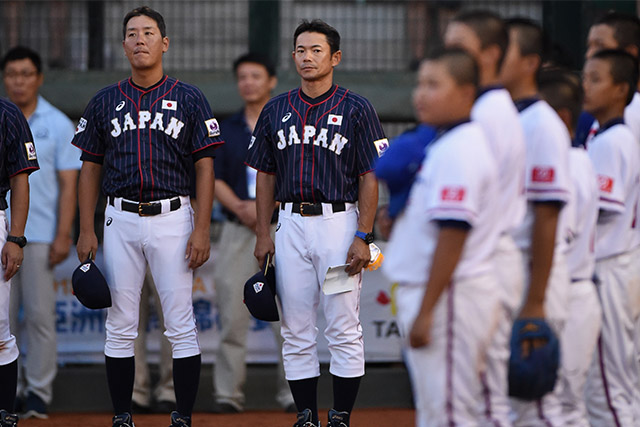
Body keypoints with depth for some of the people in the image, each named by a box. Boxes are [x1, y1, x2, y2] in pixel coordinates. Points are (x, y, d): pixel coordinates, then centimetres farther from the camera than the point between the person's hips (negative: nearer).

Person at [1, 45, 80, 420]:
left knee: (40, 315, -5)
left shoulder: (57, 124, 4)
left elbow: (68, 183, 1)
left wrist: (63, 235, -8)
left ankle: (39, 392, -1)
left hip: (40, 235, -3)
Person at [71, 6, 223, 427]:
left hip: (172, 219, -2)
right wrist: (86, 231, 4)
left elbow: (205, 167, 0)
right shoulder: (105, 101, 9)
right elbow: (90, 168, 12)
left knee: (180, 325, -3)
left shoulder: (189, 99, 3)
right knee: (120, 325, 4)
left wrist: (202, 229, -9)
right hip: (121, 219, 2)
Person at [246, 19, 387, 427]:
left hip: (338, 222, -4)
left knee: (344, 329, -3)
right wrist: (263, 233, 6)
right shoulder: (276, 110, 10)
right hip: (290, 224, 4)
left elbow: (370, 177, -4)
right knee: (296, 331, 5)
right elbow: (265, 175, 14)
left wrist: (363, 237, -12)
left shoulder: (356, 110, -2)